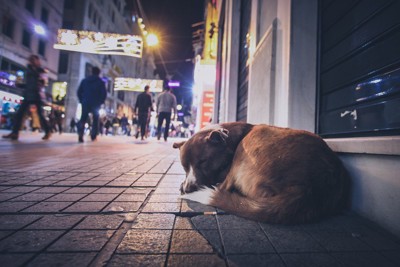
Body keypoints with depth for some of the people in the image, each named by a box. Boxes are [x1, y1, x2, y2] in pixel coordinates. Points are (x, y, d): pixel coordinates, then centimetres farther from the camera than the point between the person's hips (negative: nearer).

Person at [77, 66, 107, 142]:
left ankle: (80, 135, -17)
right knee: (95, 120, 10)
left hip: (85, 103, 2)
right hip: (96, 104, -2)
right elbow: (104, 93, -7)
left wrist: (82, 101, 14)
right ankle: (93, 136, 5)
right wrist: (100, 102, 4)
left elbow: (79, 91, 8)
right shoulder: (101, 82, 2)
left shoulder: (84, 80, 12)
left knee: (83, 119, 1)